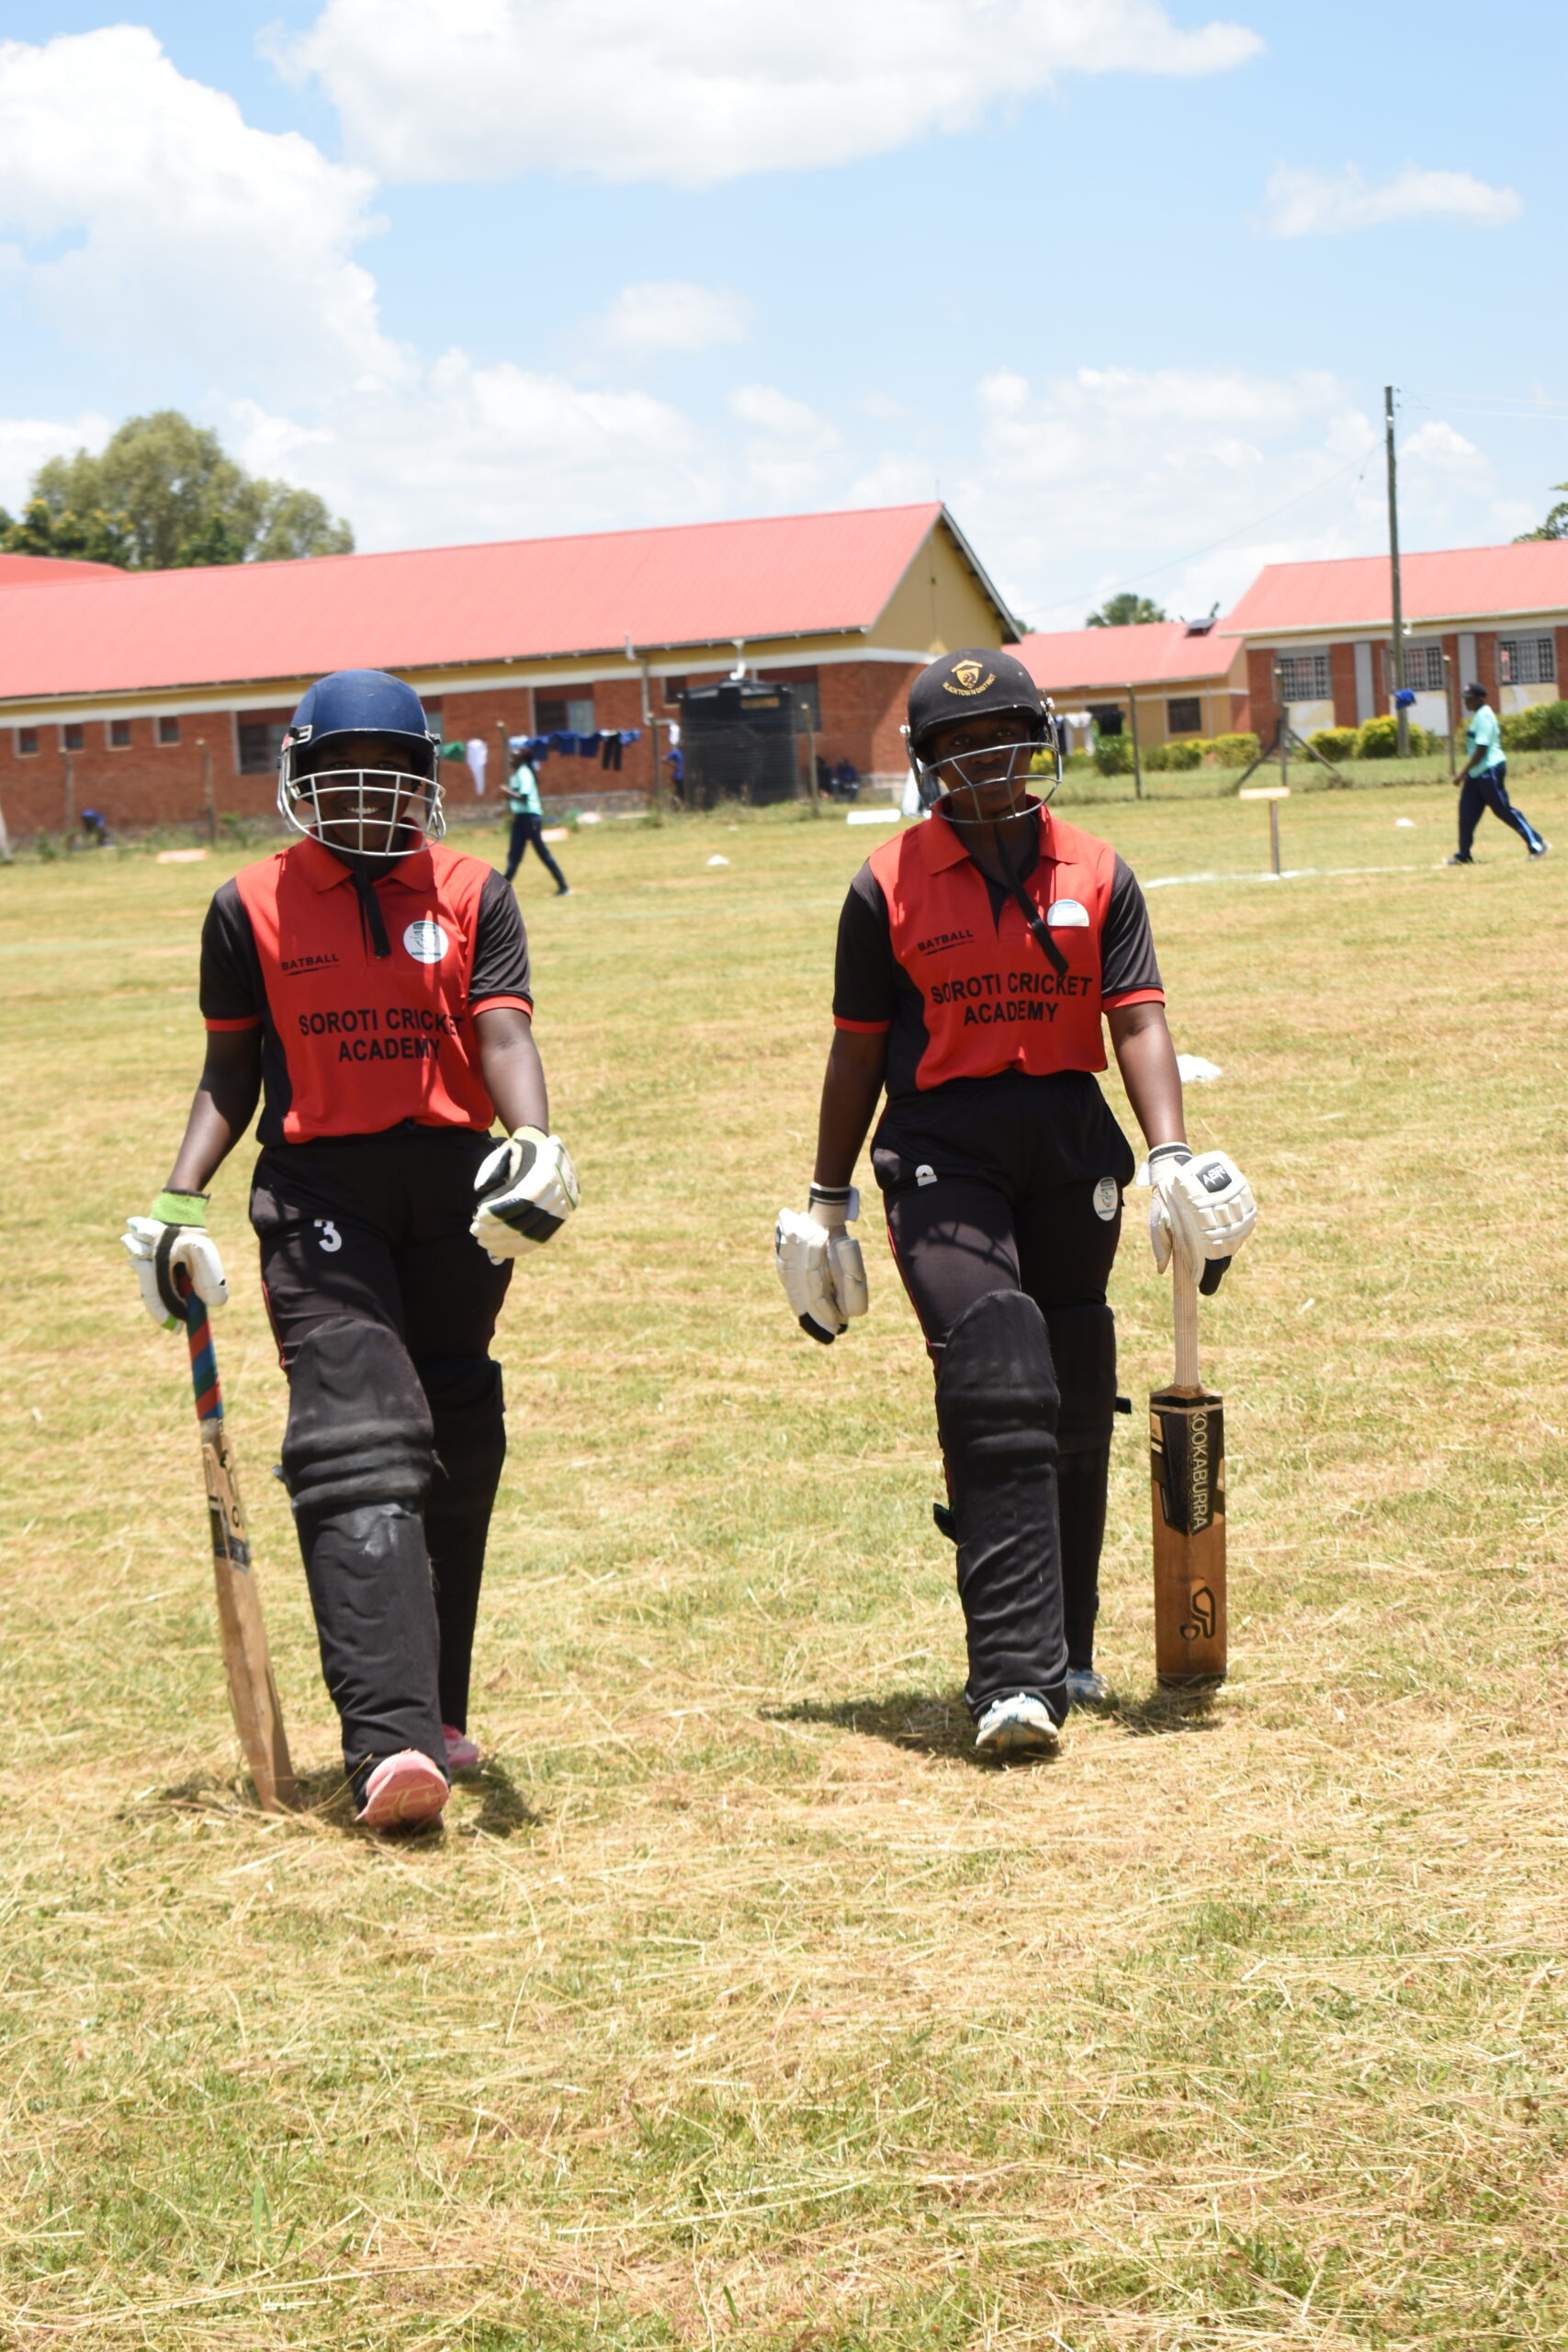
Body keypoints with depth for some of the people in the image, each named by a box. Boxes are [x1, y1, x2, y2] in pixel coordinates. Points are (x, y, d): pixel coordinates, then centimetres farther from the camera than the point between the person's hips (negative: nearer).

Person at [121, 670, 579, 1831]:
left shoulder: (475, 895, 7)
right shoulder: (252, 907, 7)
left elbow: (504, 1035, -6)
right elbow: (232, 1074, 13)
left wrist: (535, 1145, -25)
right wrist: (178, 1202, 0)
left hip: (455, 1186, 2)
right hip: (319, 1191, -2)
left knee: (456, 1453, 10)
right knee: (358, 1450, -15)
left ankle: (434, 1711, 25)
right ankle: (390, 1738, -26)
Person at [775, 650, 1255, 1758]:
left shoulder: (1097, 874, 8)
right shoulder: (888, 885, 3)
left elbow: (1138, 1021, 0)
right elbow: (860, 1050, 7)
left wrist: (1173, 1156, -15)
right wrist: (828, 1202, 8)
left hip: (1071, 1142, 3)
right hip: (941, 1146, -3)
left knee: (1075, 1406, 9)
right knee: (997, 1396, -17)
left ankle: (1062, 1652, 26)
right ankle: (1013, 1678, -22)